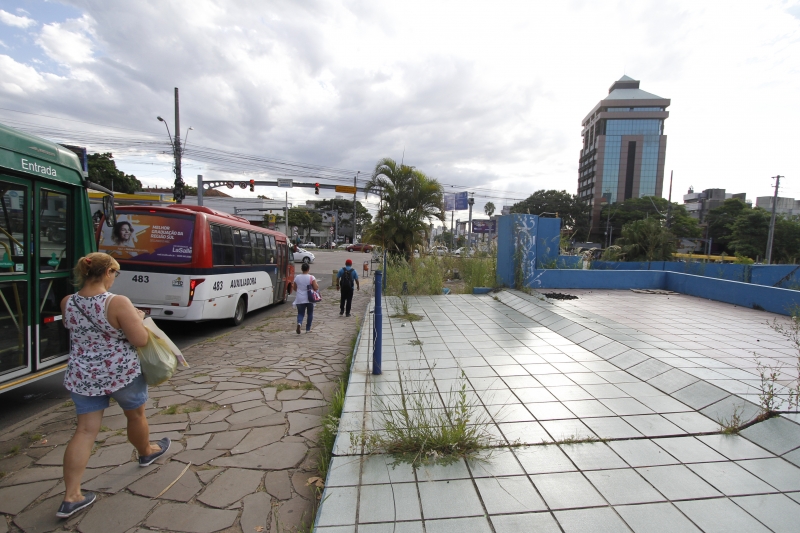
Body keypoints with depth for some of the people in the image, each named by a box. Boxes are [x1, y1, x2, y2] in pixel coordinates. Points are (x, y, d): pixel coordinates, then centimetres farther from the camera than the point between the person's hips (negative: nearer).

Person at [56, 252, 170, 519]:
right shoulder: (118, 303, -24)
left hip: (81, 376, 5)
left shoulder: (67, 302, -3)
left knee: (85, 431, 11)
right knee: (136, 415, 21)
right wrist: (137, 318, -4)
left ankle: (71, 496, 13)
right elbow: (140, 340, -21)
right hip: (122, 374, -4)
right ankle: (146, 453, 45)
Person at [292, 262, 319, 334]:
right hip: (309, 299, -1)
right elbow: (316, 288, -13)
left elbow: (294, 288, 8)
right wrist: (317, 286, 8)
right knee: (310, 314, 15)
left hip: (300, 299, 2)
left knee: (300, 313, 10)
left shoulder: (297, 277, -1)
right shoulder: (311, 277, -10)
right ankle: (308, 329, 18)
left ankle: (299, 323, -20)